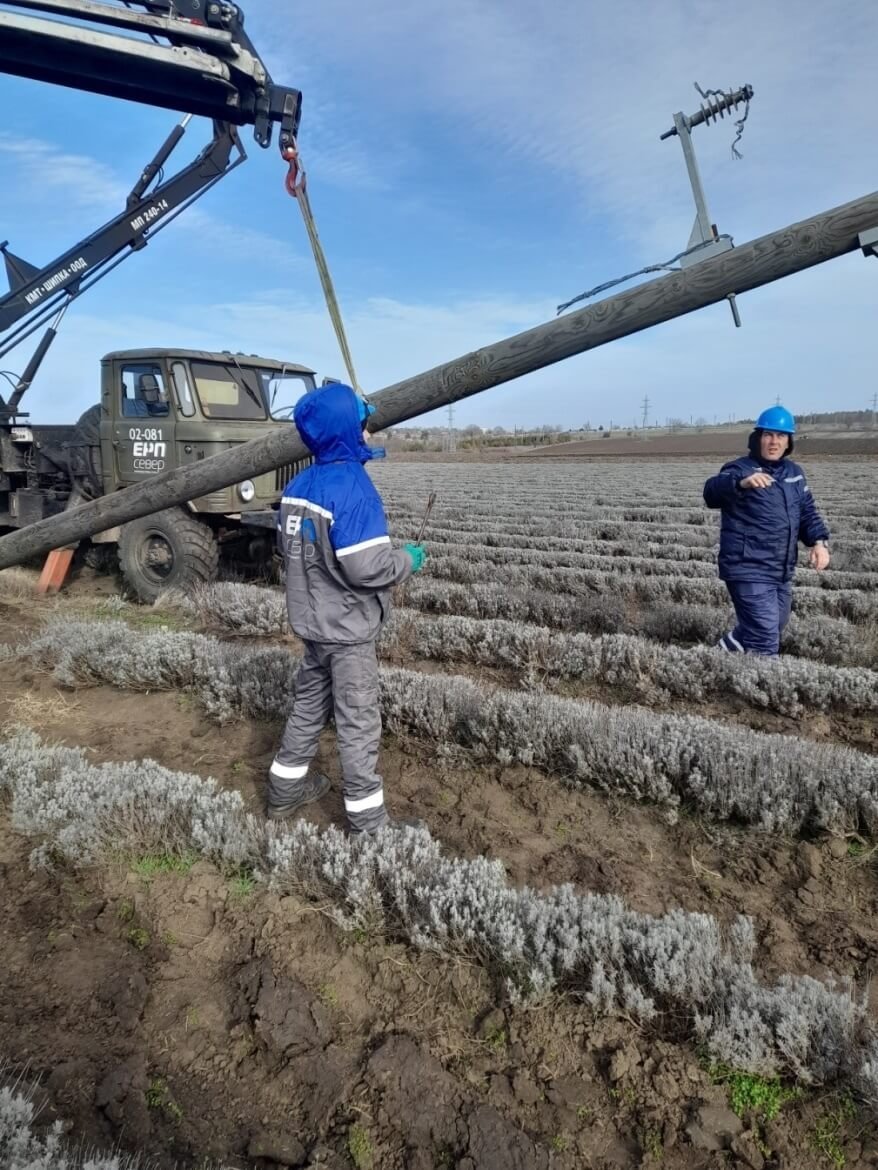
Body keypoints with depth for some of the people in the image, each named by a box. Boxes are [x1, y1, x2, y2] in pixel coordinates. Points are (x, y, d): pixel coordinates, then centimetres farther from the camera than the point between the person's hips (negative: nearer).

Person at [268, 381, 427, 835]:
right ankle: (368, 822, 17)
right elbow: (366, 567, -27)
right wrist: (408, 558, -10)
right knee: (358, 723, 3)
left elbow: (287, 545, 13)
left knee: (309, 703, 23)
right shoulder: (353, 487, -24)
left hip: (312, 620, 8)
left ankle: (285, 789, 38)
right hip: (347, 628, -8)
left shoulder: (299, 484, 3)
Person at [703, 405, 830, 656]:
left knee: (772, 631, 26)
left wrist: (819, 541, -3)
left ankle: (726, 650, 46)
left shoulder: (794, 472, 11)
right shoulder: (739, 470, -13)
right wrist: (742, 482, -55)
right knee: (765, 643, -9)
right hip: (749, 571, -8)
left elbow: (807, 512, 17)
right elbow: (713, 491, -34)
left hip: (782, 573, 8)